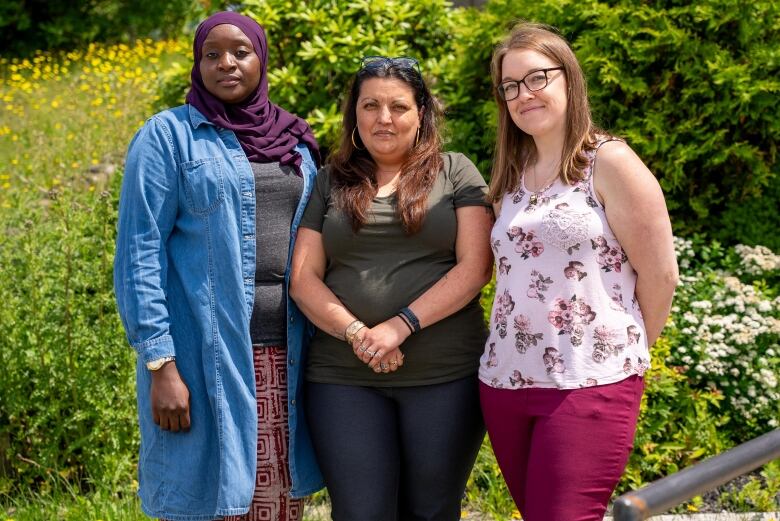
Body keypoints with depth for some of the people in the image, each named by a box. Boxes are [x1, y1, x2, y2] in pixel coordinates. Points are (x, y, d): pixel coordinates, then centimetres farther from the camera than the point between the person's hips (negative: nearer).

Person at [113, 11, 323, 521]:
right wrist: (160, 365, -15)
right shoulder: (169, 134, -2)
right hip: (206, 355, -4)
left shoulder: (296, 144, 12)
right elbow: (139, 254, -8)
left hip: (286, 355, 5)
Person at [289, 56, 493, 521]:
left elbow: (476, 266, -4)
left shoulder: (456, 173, 6)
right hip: (344, 379, 1)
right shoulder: (330, 182, 12)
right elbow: (304, 278, 5)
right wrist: (356, 333, -12)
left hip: (445, 376, -1)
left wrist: (400, 326, -14)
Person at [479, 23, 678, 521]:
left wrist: (626, 352, 6)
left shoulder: (609, 162, -4)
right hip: (504, 382, 6)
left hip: (591, 386, -6)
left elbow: (660, 275, -4)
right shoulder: (510, 177, 14)